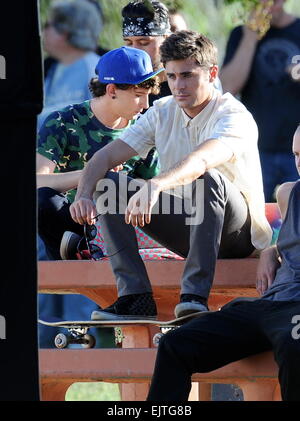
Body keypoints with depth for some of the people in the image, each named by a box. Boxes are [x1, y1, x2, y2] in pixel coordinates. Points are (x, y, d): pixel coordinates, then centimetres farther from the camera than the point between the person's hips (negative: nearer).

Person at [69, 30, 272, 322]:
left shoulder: (235, 117, -18)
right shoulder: (163, 113, 2)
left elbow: (201, 160, -40)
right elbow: (105, 157, -3)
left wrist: (155, 186, -57)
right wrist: (84, 195, -24)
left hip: (237, 231, -6)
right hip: (185, 227, 6)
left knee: (209, 178, -37)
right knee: (107, 184, -9)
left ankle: (195, 295, -37)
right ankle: (135, 296, -20)